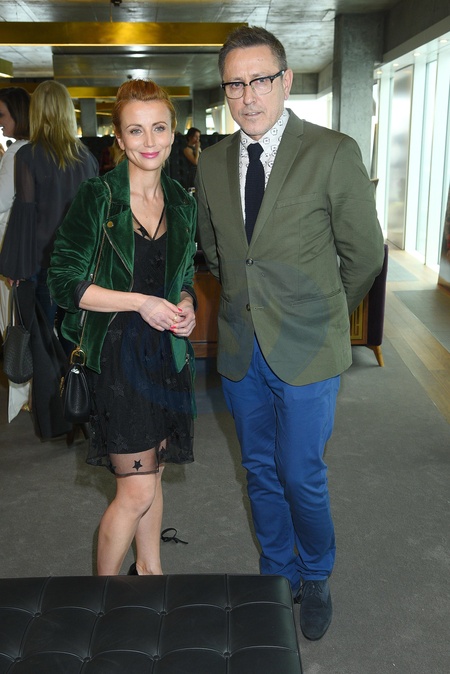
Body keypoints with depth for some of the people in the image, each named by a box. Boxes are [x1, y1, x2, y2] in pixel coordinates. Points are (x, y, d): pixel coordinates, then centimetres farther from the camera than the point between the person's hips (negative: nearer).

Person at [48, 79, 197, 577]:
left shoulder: (182, 204, 8)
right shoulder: (97, 198, -9)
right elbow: (64, 281, -11)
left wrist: (185, 307, -3)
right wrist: (139, 302, -18)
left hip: (168, 353, 5)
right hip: (118, 353, -5)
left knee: (151, 476, 17)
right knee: (136, 491, -1)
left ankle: (149, 569, 37)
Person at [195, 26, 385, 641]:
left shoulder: (334, 154, -11)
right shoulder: (212, 163, 3)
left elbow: (365, 254, -2)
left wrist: (321, 311, 9)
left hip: (306, 349, -4)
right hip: (240, 349, 4)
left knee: (301, 476, 4)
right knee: (261, 471, 16)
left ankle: (315, 579, 33)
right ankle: (278, 574, 39)